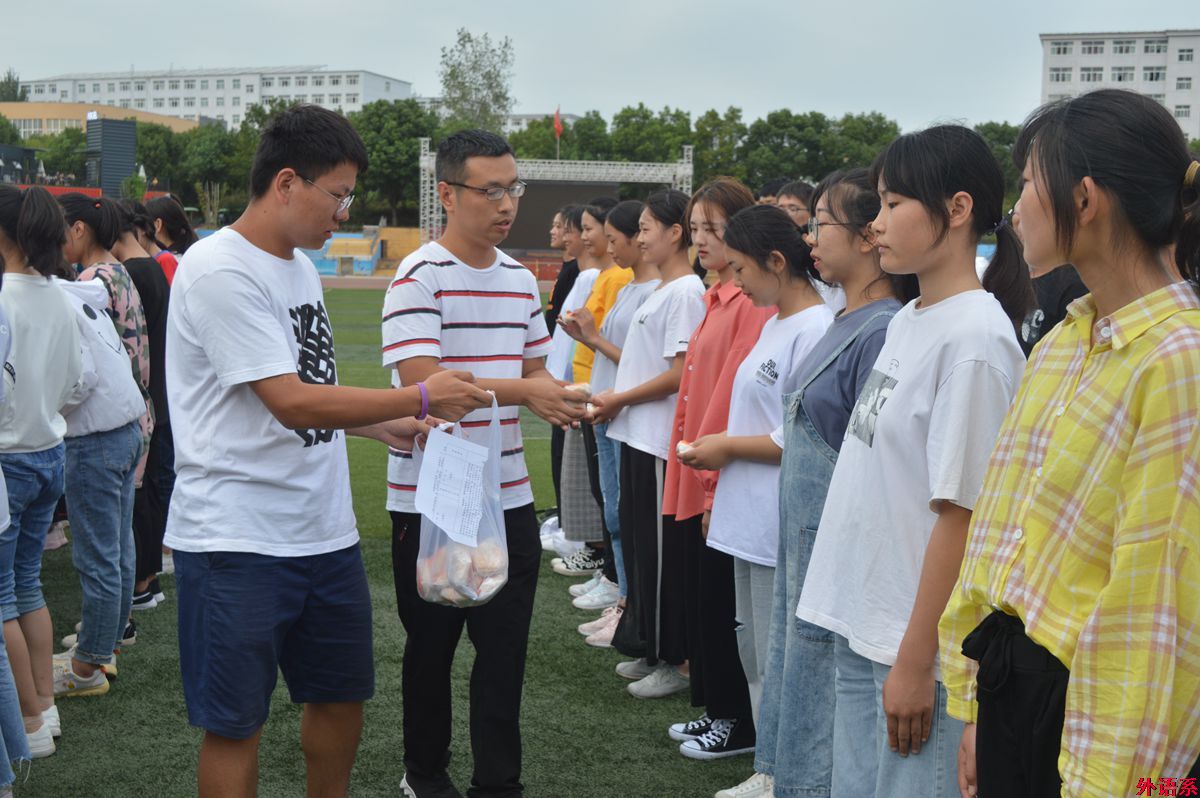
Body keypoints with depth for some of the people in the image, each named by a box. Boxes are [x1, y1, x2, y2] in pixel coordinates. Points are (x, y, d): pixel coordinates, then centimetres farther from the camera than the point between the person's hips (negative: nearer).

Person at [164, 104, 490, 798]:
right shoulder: (219, 270, -17)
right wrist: (420, 398, -17)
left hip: (326, 530, 9)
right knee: (236, 723, 4)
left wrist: (383, 425, 7)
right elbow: (291, 402, -22)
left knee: (342, 695, 19)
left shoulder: (302, 265, 11)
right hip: (238, 539, -8)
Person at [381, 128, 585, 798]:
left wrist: (561, 400, -8)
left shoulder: (521, 279, 9)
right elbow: (422, 381, -22)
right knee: (432, 645, 12)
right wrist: (524, 393, -28)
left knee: (506, 649, 7)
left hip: (509, 498, 5)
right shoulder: (420, 277, -12)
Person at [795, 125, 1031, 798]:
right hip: (860, 625, 8)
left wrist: (917, 661, -17)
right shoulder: (907, 320, 8)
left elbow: (962, 513, -19)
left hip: (918, 643, -8)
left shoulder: (974, 337, -17)